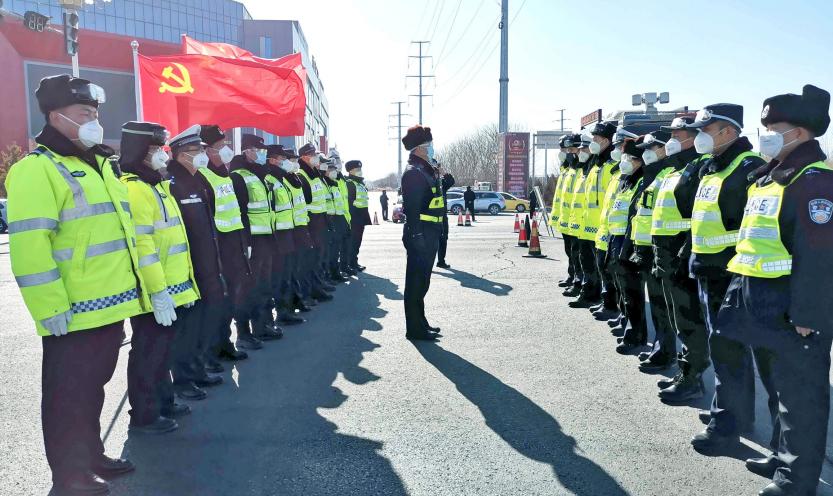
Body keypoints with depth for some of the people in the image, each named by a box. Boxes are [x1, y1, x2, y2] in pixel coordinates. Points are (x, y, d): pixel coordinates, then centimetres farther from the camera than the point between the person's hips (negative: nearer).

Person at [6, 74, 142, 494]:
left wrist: (135, 287, 21)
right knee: (69, 396, 7)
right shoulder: (36, 169, -13)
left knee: (92, 388, 21)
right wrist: (52, 310, -22)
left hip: (110, 305, 9)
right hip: (75, 314, -9)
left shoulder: (99, 164, 16)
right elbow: (29, 249, -20)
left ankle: (91, 458, 36)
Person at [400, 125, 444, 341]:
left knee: (421, 282, 17)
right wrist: (417, 237, -24)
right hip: (420, 235, -10)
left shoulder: (425, 170, 18)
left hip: (429, 236, 10)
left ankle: (420, 323, 28)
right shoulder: (413, 172, -14)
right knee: (417, 282, -2)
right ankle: (415, 329, 7)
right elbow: (412, 208, -21)